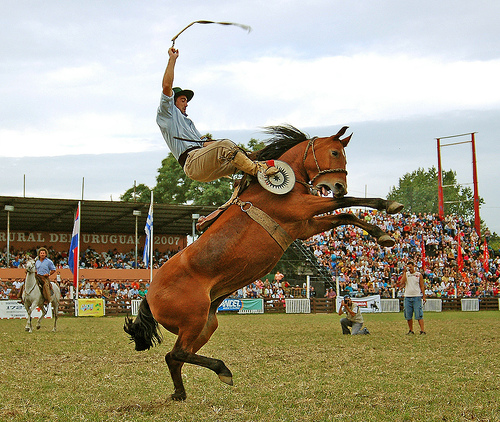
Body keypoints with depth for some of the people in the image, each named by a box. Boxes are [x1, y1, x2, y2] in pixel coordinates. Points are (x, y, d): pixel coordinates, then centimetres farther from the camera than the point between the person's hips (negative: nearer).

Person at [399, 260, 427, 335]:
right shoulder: (406, 274, 9)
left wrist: (424, 296, 1)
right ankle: (410, 330, 13)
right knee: (408, 315, 4)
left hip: (417, 296, -3)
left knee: (419, 315, -9)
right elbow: (402, 283, -7)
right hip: (407, 297, 3)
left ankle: (422, 330, -10)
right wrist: (405, 272, -7)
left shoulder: (419, 275, 6)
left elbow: (422, 286, 7)